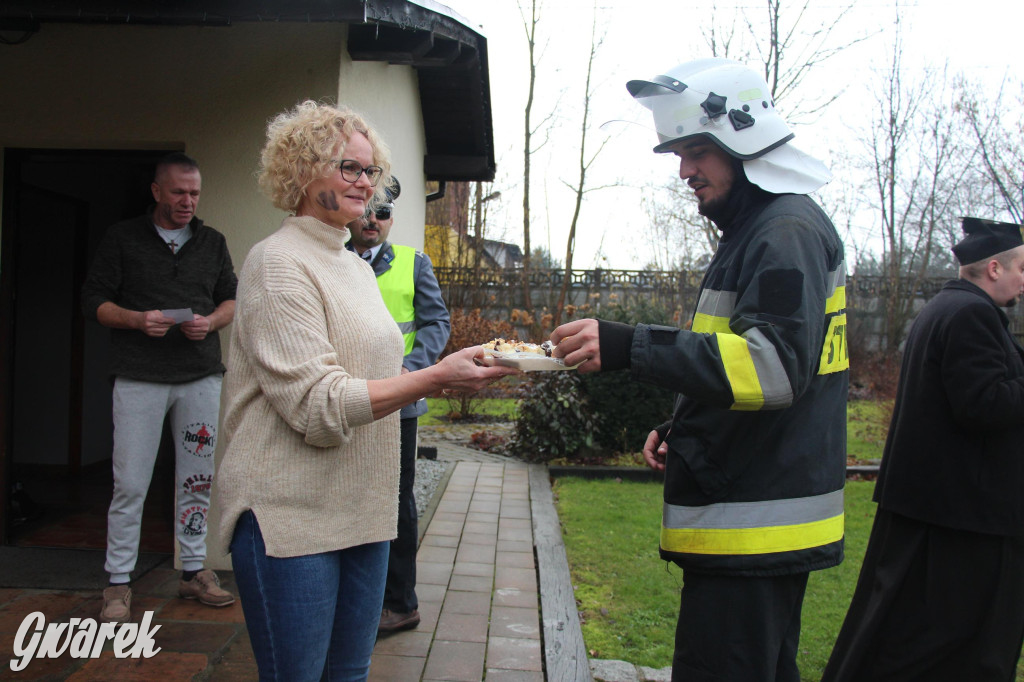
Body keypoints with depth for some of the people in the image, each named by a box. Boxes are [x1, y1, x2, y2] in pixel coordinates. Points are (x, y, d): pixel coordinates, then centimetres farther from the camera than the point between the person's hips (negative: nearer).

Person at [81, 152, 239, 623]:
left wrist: (211, 321, -7)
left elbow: (232, 298, 15)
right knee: (130, 483, -2)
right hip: (140, 378, -3)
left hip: (201, 376, 3)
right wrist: (137, 319, -15)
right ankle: (118, 581, 10)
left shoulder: (212, 242, 13)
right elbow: (93, 300, 2)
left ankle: (194, 571, 20)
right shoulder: (123, 238, 4)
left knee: (198, 479, 8)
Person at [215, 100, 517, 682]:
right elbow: (317, 404, -19)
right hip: (292, 516, -8)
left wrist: (440, 380, 6)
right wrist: (432, 378, -24)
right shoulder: (279, 263, -11)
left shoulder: (358, 267, 15)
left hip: (362, 509, 8)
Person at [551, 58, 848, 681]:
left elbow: (776, 363, -28)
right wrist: (683, 432, 12)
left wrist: (631, 348, -35)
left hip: (754, 534, -11)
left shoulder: (788, 232, -13)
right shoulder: (757, 231, 19)